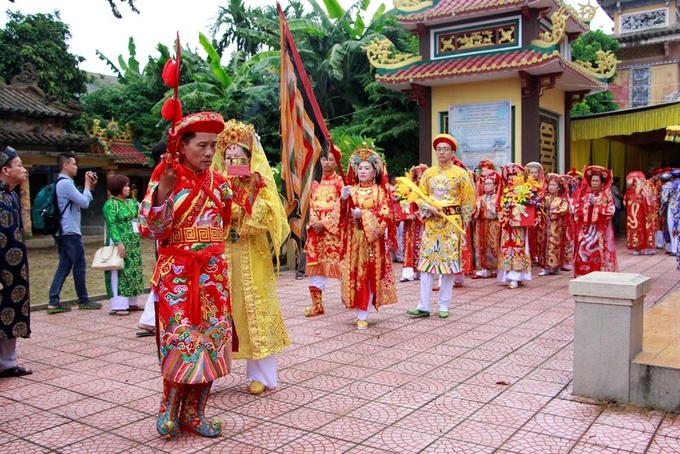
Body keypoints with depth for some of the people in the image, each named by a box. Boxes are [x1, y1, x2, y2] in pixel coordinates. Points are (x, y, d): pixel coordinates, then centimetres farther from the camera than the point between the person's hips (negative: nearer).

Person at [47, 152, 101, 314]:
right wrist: (88, 185, -4)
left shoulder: (62, 183, 17)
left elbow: (80, 201, 20)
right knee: (79, 266, 1)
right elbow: (84, 203, -16)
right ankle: (83, 300, 10)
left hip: (63, 232, 10)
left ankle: (54, 302, 6)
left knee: (64, 266, 8)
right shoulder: (66, 183, -16)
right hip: (70, 232, -10)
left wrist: (91, 186, 12)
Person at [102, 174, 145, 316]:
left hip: (134, 243, 8)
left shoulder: (132, 202, 14)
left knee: (133, 271, 11)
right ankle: (117, 306, -5)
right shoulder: (110, 204, -10)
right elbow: (111, 225, -17)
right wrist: (119, 242, -25)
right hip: (120, 243, -8)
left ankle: (131, 302, 19)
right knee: (120, 272, -7)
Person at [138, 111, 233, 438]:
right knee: (182, 339, -6)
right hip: (178, 274, -5)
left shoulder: (218, 182, 8)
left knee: (212, 338, 5)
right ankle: (170, 408, 16)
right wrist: (162, 191, -26)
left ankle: (193, 412, 18)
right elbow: (149, 229, -15)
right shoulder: (166, 177, -7)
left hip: (214, 273, 5)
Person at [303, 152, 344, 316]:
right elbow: (311, 204, 11)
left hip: (334, 228, -4)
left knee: (338, 262, -1)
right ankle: (317, 304, 5)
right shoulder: (316, 182, 14)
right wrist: (314, 221, -7)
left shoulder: (340, 182, -1)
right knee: (315, 264, 1)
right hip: (316, 228, 5)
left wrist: (325, 223, -15)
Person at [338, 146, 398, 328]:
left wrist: (363, 215, -18)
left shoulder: (380, 191, 2)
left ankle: (363, 315, 3)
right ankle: (360, 310, 14)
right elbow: (339, 214, 2)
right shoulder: (350, 190, 9)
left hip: (372, 240, -2)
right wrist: (343, 200, -17)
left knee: (369, 276, -2)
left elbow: (386, 215, -9)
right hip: (353, 239, 3)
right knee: (354, 274, 1)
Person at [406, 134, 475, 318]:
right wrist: (429, 208, -11)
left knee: (449, 262, 0)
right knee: (426, 262, 0)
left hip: (452, 223, -3)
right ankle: (423, 306, 4)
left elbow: (468, 202, 0)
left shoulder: (461, 174, -1)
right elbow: (420, 197, 9)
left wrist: (463, 225, -2)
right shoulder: (428, 173, 8)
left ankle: (444, 305, 11)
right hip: (431, 222, 3)